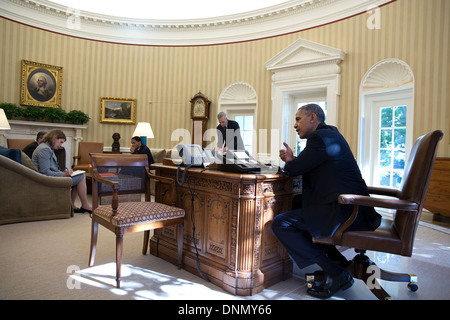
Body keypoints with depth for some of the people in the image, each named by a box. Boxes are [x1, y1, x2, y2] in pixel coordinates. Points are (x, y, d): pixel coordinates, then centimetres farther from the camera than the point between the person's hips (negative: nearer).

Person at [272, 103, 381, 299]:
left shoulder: (320, 137, -12)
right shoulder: (330, 135, 20)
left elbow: (294, 169, -11)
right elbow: (306, 167, 21)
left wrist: (288, 163, 12)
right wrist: (292, 159, 3)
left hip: (345, 212, -11)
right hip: (353, 209, 11)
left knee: (280, 224, -11)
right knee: (296, 205, 27)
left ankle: (336, 274, -4)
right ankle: (340, 263, 22)